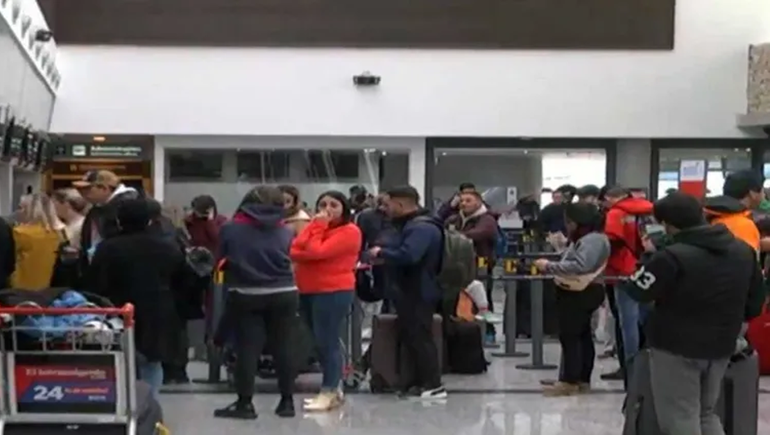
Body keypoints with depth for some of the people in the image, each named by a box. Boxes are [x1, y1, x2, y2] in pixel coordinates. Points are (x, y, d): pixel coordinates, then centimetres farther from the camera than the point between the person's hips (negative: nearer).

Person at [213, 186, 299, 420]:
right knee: (282, 347, 8)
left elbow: (222, 260, 4)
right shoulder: (286, 231, 0)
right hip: (283, 295, 2)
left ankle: (245, 402, 4)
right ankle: (287, 401, 14)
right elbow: (289, 261, 1)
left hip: (245, 296, -1)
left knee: (247, 348, 2)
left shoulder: (230, 229, -2)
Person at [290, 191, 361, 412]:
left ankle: (329, 392, -1)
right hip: (307, 291, 9)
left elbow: (316, 252, -19)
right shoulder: (315, 225, 16)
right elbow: (294, 251, 2)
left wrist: (318, 227, -10)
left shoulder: (350, 231, -10)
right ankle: (335, 388, 23)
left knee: (327, 342, -8)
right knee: (321, 342, 13)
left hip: (333, 292, -8)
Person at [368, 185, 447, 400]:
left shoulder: (421, 228, -21)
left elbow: (407, 255, -34)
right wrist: (384, 255, 5)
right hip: (414, 290, 11)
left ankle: (433, 385, 0)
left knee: (419, 337, -6)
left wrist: (381, 253, -19)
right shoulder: (414, 224, 16)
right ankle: (423, 381, 23)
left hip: (419, 293, -11)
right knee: (412, 336, 15)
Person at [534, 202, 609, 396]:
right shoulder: (583, 239, 19)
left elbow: (579, 266, -30)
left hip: (581, 294, -11)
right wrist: (550, 267, 2)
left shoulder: (594, 240, -19)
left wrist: (549, 266, -26)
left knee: (569, 336, -10)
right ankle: (582, 379, 20)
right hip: (577, 293, 11)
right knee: (582, 335, 14)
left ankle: (569, 380, -7)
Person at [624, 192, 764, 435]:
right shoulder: (743, 251, 2)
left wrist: (650, 256, 2)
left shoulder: (672, 256, -22)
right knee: (706, 414, 22)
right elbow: (754, 301, 10)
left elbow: (638, 291, -11)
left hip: (675, 348, -7)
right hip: (722, 346, 7)